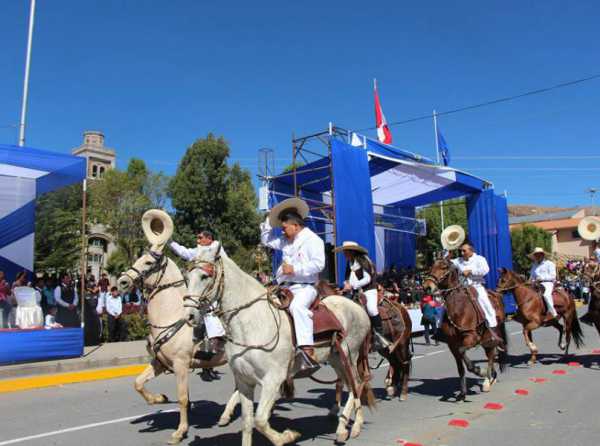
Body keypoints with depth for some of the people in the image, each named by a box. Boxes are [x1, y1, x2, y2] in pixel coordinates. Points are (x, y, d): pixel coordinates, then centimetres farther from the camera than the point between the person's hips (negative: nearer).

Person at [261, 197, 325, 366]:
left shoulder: (312, 239, -5)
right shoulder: (285, 240, 19)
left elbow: (318, 263, -17)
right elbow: (266, 240, 32)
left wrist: (295, 269, -20)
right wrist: (268, 221, 19)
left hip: (305, 287, -9)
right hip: (285, 287, 9)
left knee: (297, 306, -38)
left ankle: (308, 351, -46)